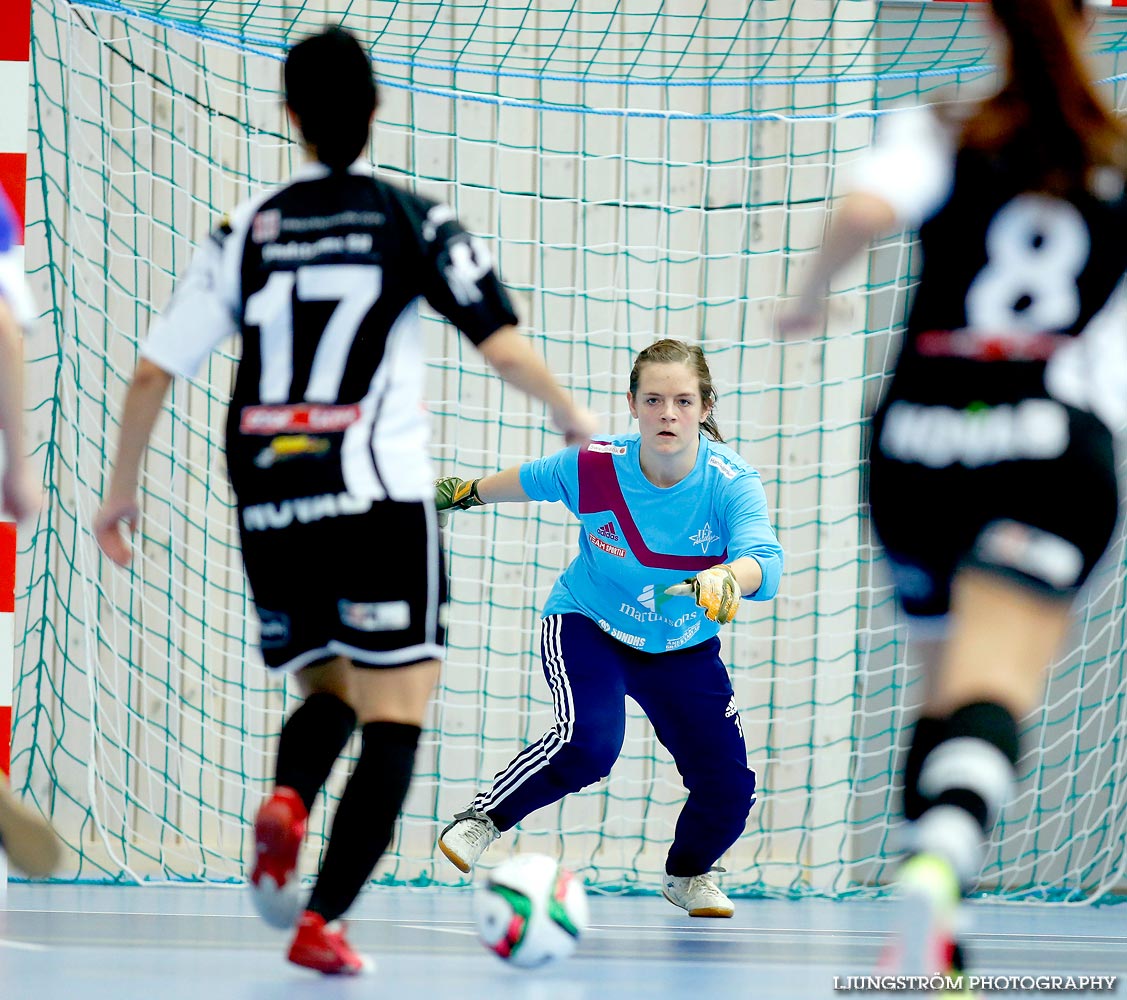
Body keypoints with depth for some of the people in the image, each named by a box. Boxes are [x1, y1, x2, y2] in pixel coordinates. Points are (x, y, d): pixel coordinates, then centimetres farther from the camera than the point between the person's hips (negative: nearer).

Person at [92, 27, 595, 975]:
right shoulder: (410, 220, 0)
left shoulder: (246, 231, 8)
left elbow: (152, 373, 6)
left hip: (269, 507, 4)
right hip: (380, 502, -3)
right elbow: (501, 342, -7)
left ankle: (286, 800, -9)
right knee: (394, 721, 1)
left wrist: (122, 491, 18)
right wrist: (570, 415, 11)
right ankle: (323, 921, -12)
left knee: (331, 692, 22)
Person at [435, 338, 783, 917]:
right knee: (589, 742, -31)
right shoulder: (591, 467, -22)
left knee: (729, 785, -1)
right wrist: (467, 494, 19)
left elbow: (763, 561, -44)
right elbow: (527, 479, 1)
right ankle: (483, 820, -7)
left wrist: (726, 578, -67)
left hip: (685, 651, 2)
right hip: (587, 627, -2)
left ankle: (687, 873, 33)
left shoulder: (731, 483, -26)